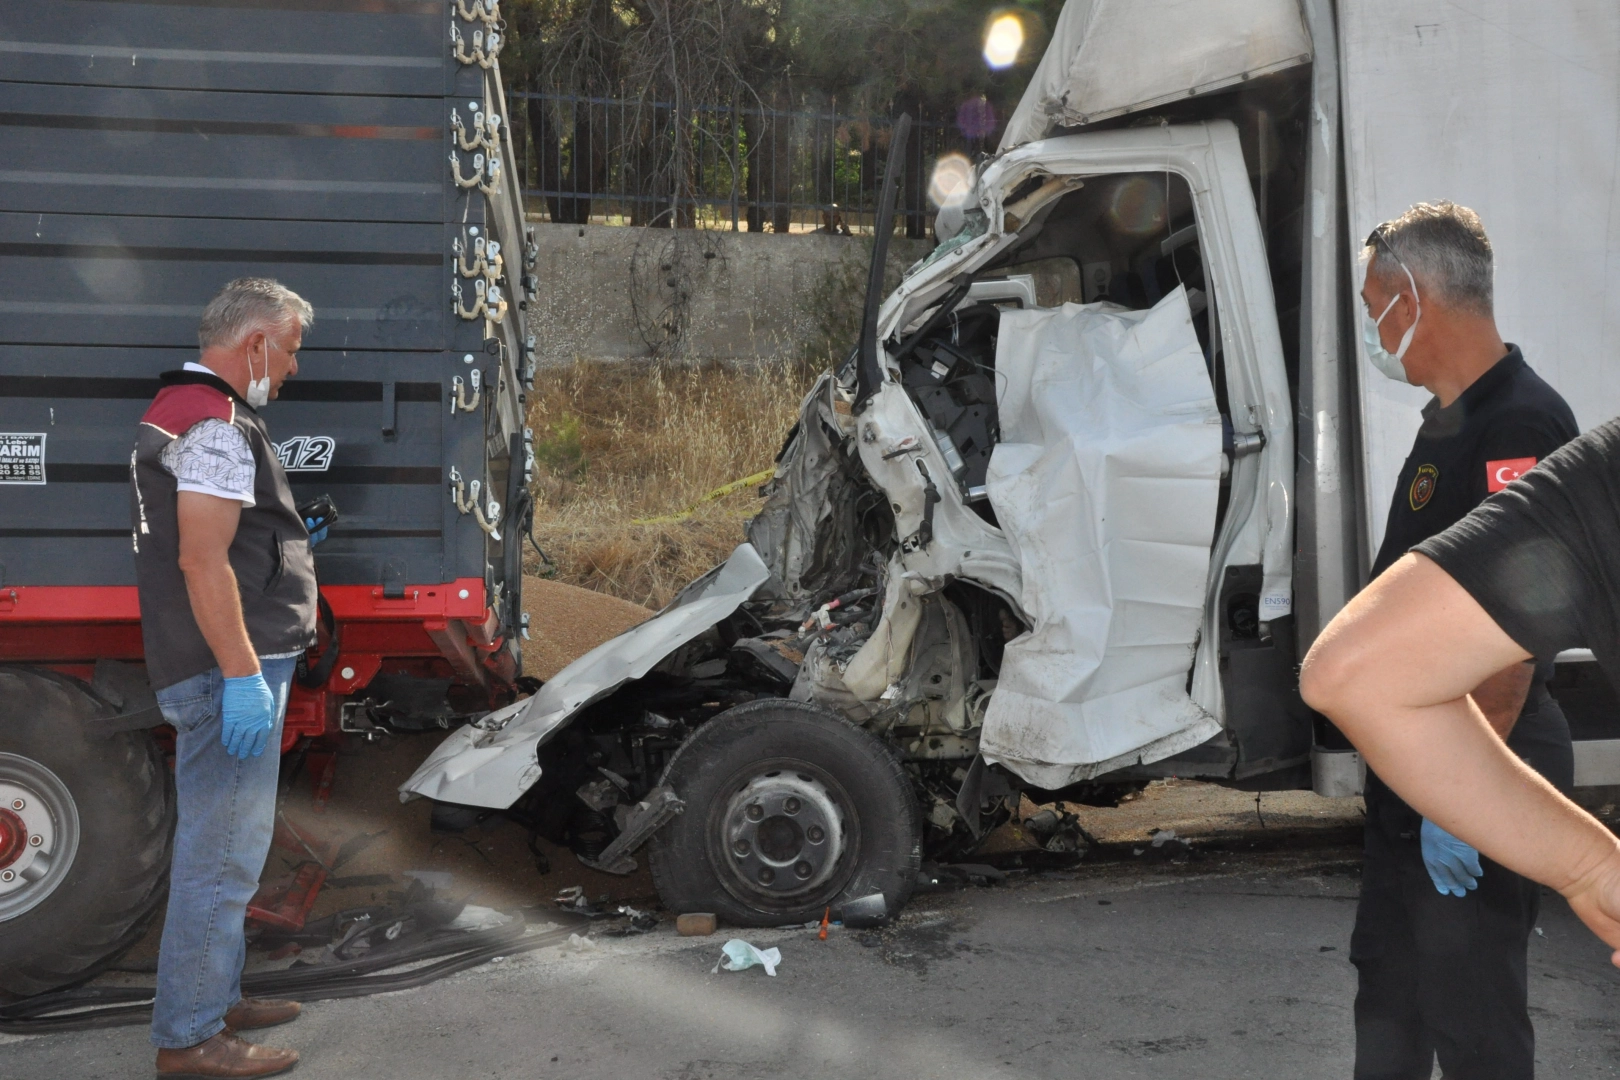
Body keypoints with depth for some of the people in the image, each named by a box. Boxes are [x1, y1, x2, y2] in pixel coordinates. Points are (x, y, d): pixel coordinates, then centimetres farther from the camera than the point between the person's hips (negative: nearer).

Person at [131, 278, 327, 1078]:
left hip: (217, 670, 11)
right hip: (228, 668, -11)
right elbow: (202, 561, -23)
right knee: (223, 854, -6)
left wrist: (283, 536, 22)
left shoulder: (177, 408, 18)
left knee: (220, 845, 19)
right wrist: (243, 675, -24)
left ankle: (217, 999, 30)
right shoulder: (214, 425, -16)